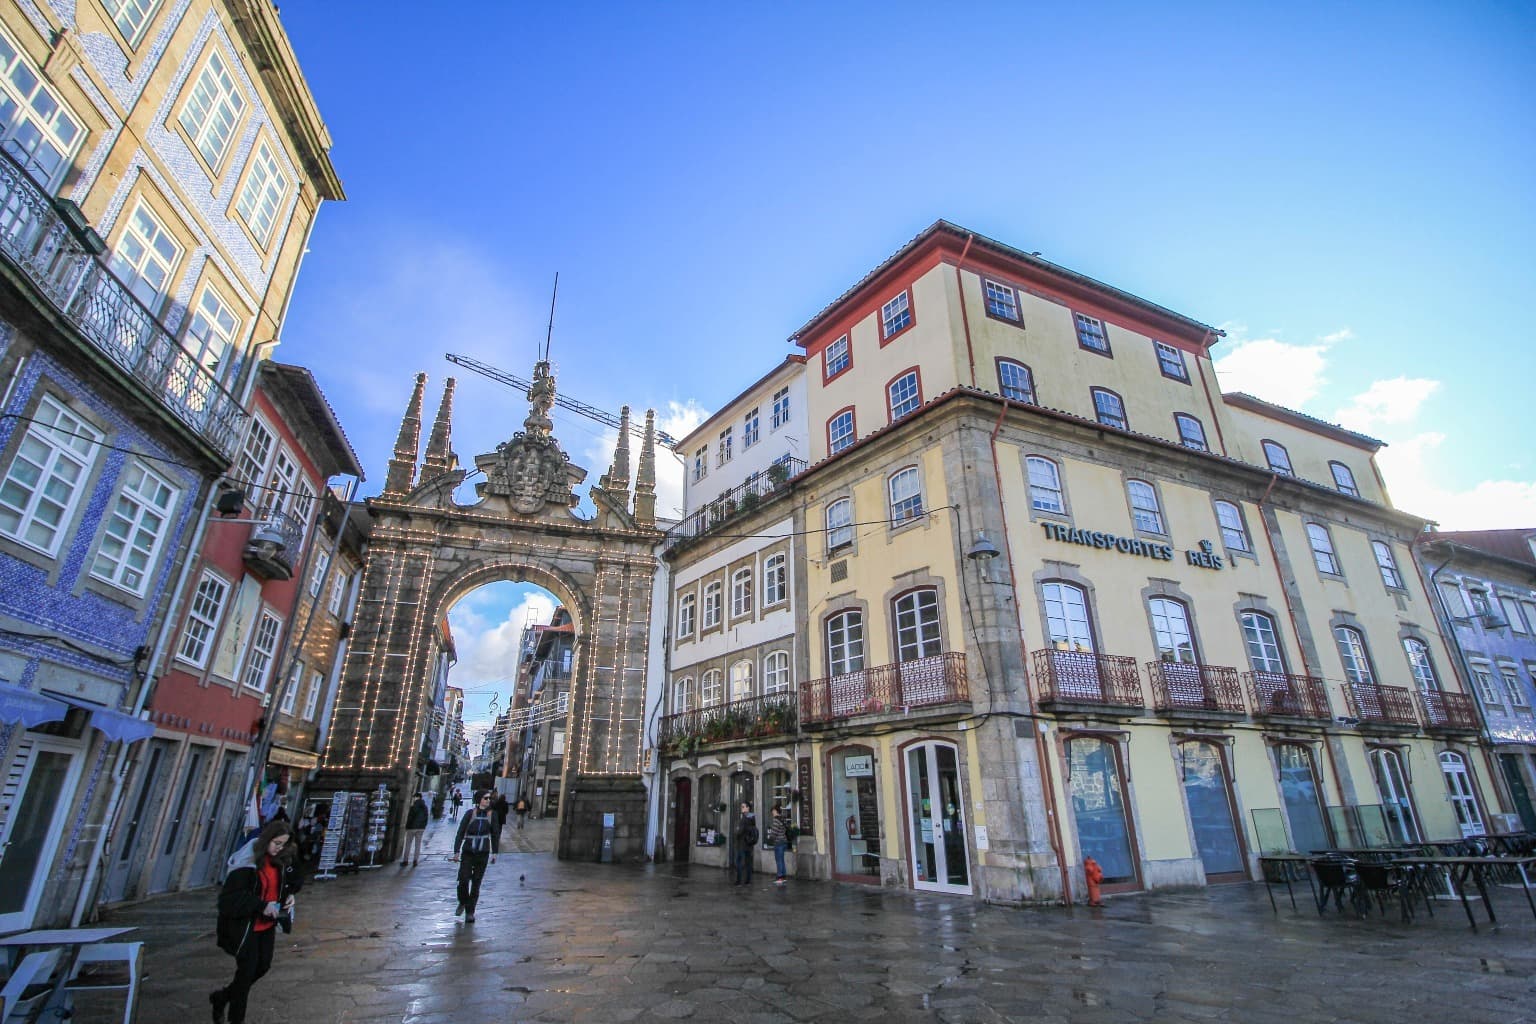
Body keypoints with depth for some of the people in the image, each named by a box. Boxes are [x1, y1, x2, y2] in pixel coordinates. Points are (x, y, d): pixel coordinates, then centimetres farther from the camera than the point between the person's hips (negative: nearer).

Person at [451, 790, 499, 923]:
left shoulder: (491, 815, 0)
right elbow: (460, 832, -3)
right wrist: (456, 851, -6)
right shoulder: (470, 814, -7)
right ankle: (463, 903, 25)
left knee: (476, 883, 4)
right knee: (463, 880, -6)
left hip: (483, 854, 2)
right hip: (468, 852, -1)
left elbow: (495, 834, 8)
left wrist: (494, 852, 8)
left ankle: (470, 912, 17)